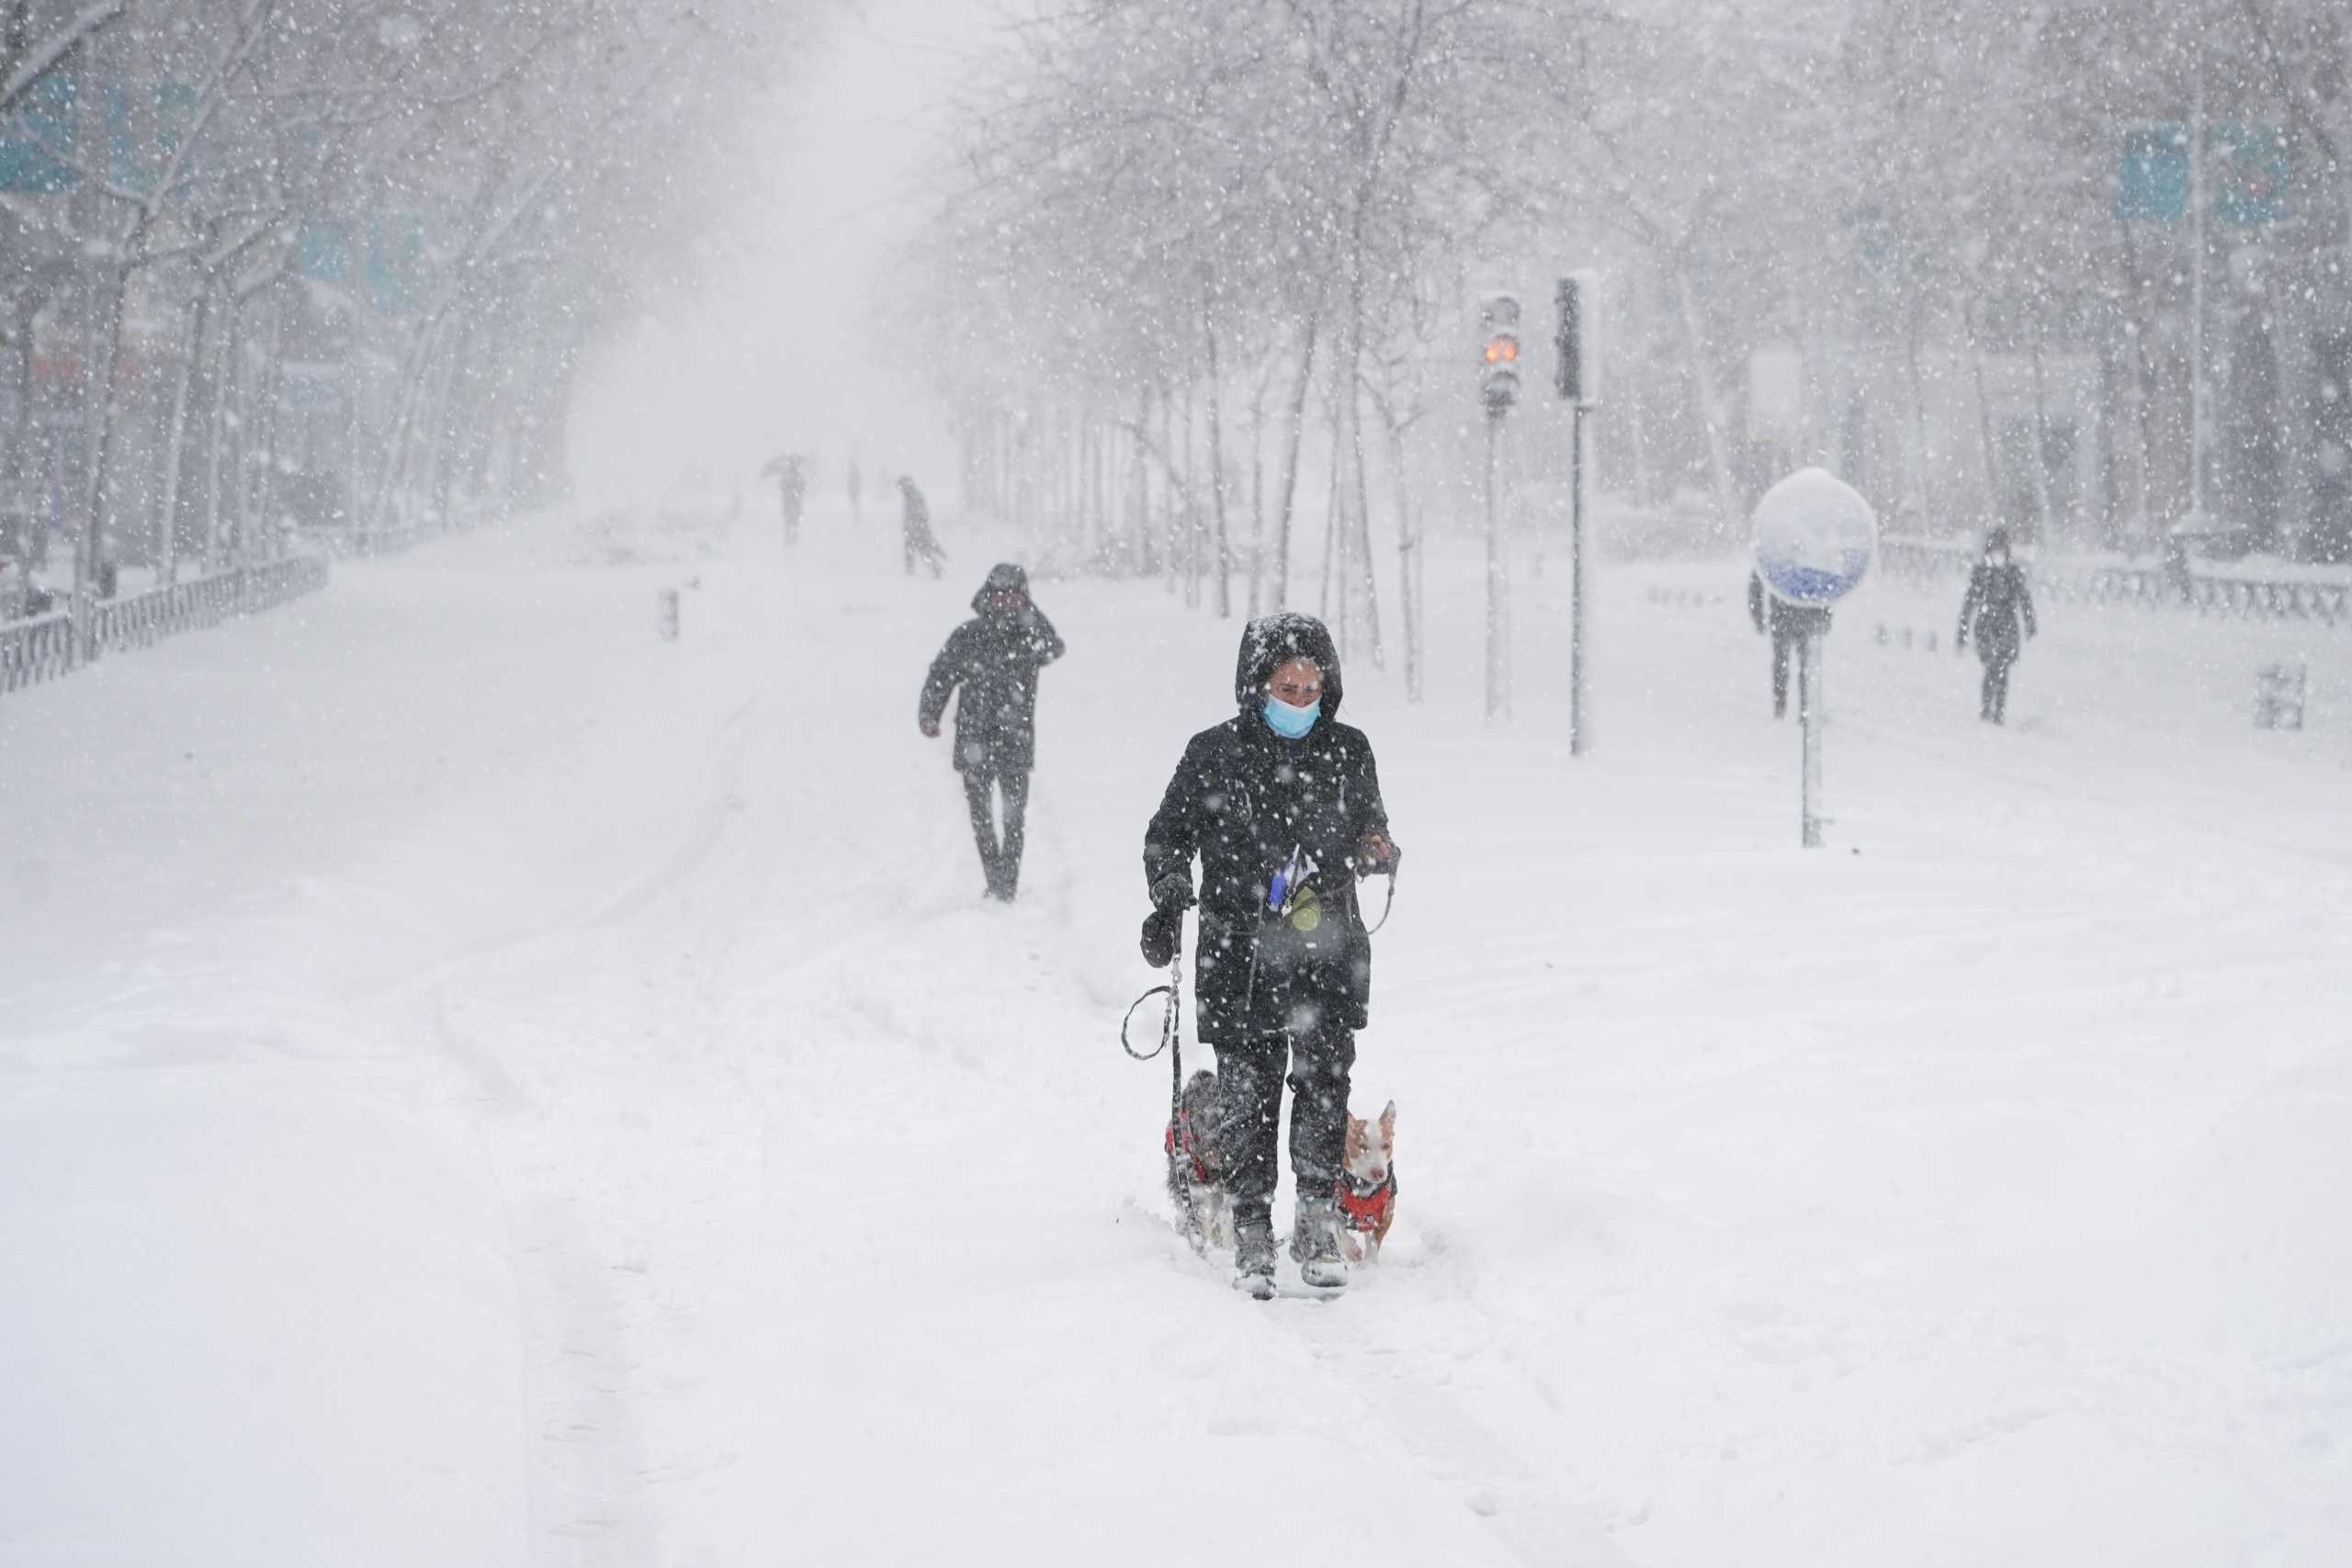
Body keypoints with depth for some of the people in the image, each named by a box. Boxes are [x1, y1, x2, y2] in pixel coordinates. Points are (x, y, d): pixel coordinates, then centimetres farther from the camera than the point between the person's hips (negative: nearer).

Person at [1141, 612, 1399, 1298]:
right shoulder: (1214, 754, 0)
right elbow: (1168, 836, 10)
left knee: (1322, 1087, -6)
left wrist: (1378, 852, -4)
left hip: (1326, 954, 1)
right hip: (1239, 955, -1)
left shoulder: (1348, 752, 5)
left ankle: (1318, 1223, 3)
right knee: (1247, 1095, -1)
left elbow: (1369, 830, 18)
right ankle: (1252, 1233, 7)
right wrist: (1168, 905, -3)